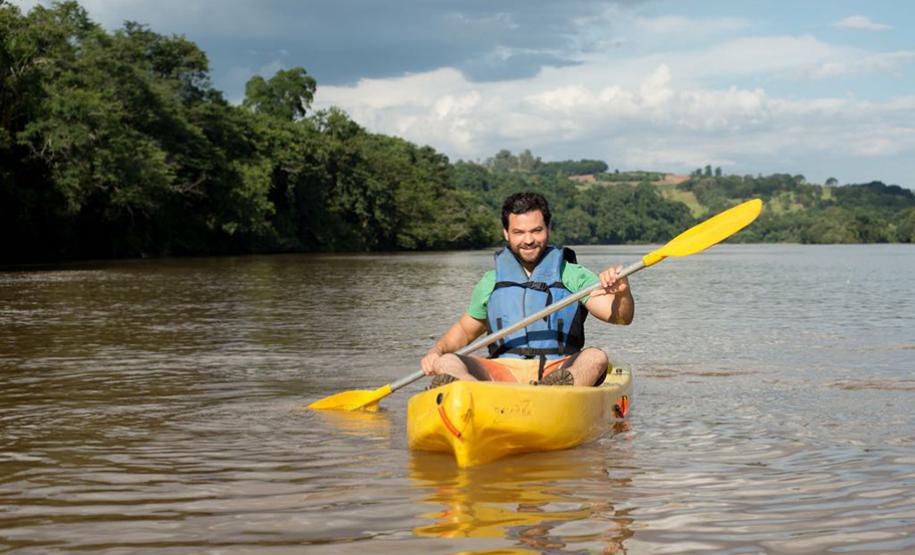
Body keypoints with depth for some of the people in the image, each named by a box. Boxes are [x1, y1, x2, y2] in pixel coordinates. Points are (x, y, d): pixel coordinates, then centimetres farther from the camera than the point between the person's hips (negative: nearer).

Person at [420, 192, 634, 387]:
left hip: (557, 371, -1)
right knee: (447, 364, -23)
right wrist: (436, 351, 9)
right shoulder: (491, 283, 19)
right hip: (503, 370, 2)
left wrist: (622, 293, -24)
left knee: (595, 357, -30)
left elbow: (621, 317, -1)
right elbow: (464, 329, 30)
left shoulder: (573, 276, 11)